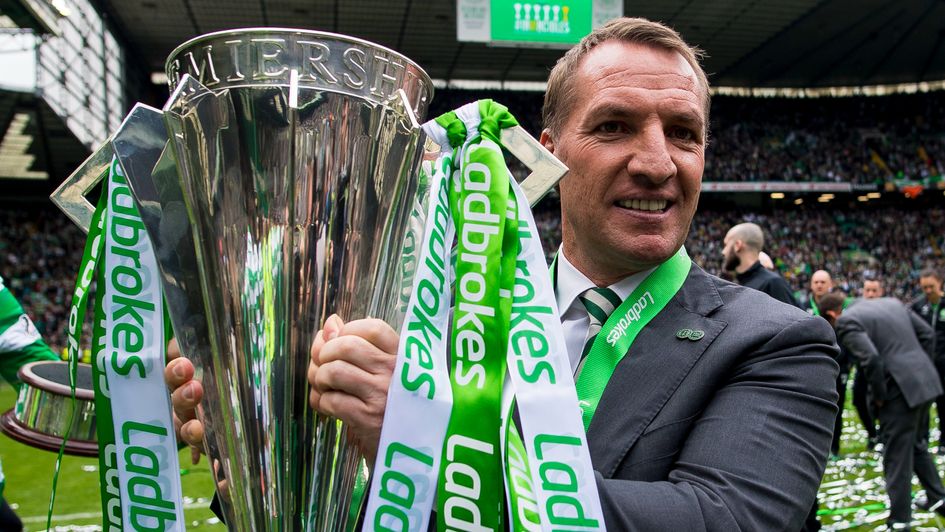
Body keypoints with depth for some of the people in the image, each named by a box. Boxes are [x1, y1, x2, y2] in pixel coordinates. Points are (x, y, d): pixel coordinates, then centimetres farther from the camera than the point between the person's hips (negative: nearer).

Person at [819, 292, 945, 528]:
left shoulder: (846, 322, -12)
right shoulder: (891, 302, 13)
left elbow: (871, 359, -23)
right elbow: (926, 332, 14)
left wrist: (879, 396, -10)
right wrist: (923, 367, 17)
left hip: (900, 390, -8)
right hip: (925, 381, 8)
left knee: (896, 458, 6)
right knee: (916, 443, 29)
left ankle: (899, 520, 16)